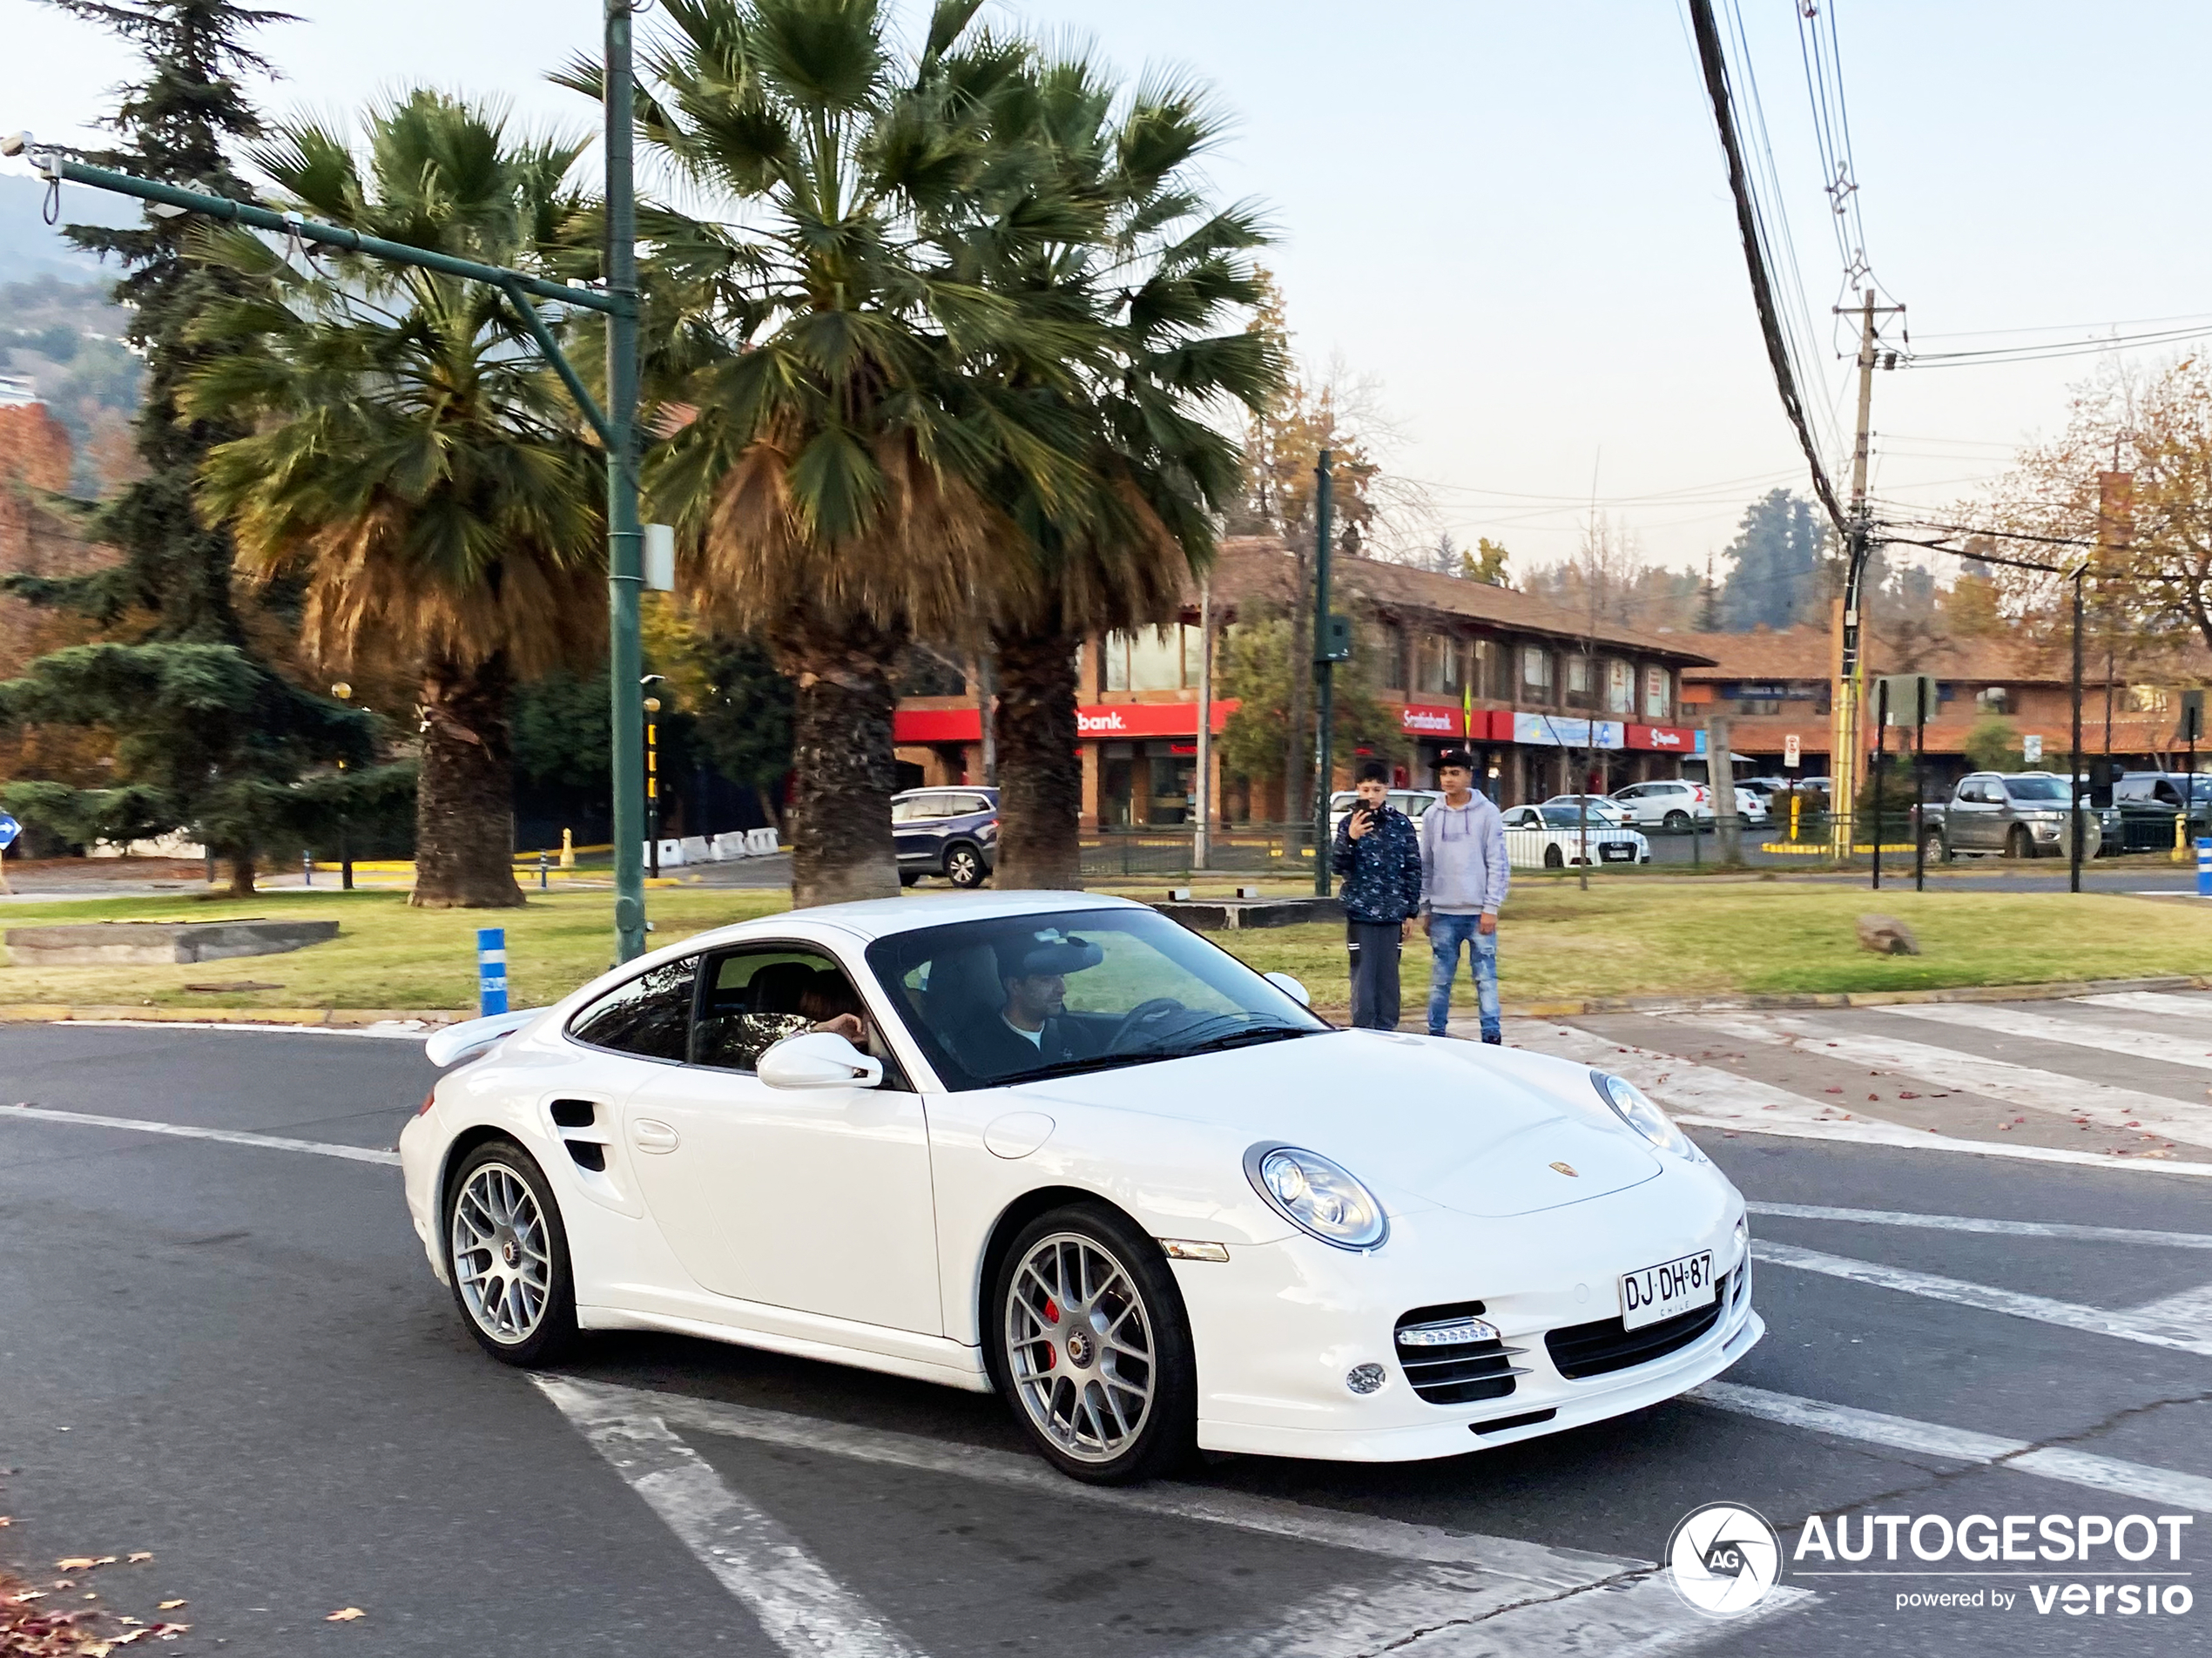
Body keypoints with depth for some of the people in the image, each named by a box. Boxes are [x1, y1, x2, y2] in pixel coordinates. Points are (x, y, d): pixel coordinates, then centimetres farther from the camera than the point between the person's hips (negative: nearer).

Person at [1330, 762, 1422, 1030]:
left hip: (1393, 913, 1)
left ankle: (1386, 1033, 14)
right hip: (1360, 912, -1)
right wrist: (1350, 838, -24)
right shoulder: (1349, 823, 1)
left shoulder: (1401, 824, 3)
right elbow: (1338, 866, -6)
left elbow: (1413, 869, 7)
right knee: (1363, 975, -2)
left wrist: (1411, 912, 5)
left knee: (1388, 975, 6)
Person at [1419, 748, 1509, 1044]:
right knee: (1441, 978, 7)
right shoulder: (1432, 815, 7)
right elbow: (1425, 866, 10)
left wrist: (1491, 908, -9)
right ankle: (1436, 1033, 14)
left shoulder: (1487, 812, -2)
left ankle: (1491, 1033, 3)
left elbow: (1497, 863, -4)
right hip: (1443, 913, 3)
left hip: (1478, 912, -3)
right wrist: (1424, 910, 7)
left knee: (1485, 976, -1)